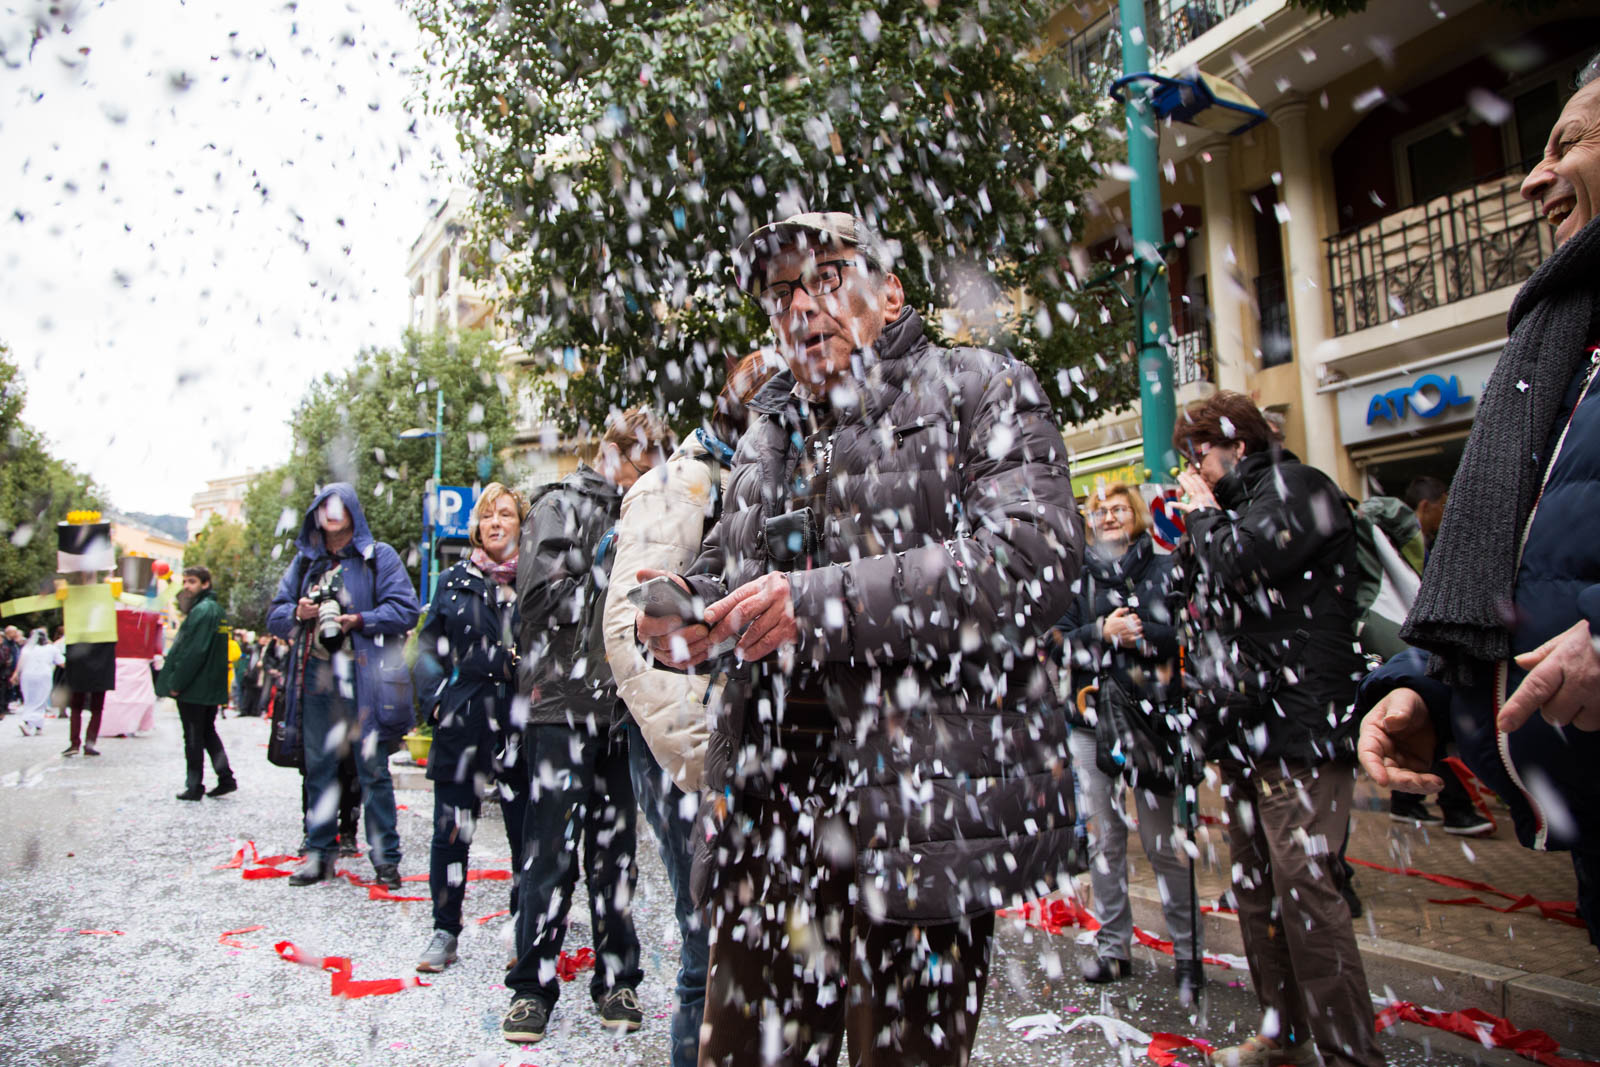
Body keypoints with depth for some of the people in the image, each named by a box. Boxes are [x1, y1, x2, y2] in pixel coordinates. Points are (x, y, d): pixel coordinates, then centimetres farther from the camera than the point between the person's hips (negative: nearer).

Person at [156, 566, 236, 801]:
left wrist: (176, 683, -16)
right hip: (213, 687, 9)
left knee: (193, 737, 1)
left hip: (194, 688, -9)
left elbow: (193, 652, -22)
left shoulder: (201, 610, -17)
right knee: (208, 732, 16)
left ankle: (194, 786, 8)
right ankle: (226, 777, 12)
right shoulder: (217, 609, 14)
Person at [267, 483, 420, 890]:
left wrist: (359, 621, -17)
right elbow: (275, 614, 17)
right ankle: (319, 853, 21)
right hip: (315, 677, 4)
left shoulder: (378, 556, 2)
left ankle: (385, 857, 7)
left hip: (364, 677, -4)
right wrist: (297, 613, -4)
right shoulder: (304, 560, 16)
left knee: (373, 768, -1)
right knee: (318, 767, 10)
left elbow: (405, 610, -6)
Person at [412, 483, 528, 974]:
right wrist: (437, 698, -1)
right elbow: (428, 646, 11)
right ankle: (445, 931, 21)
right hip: (461, 725, 1)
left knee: (526, 832, 4)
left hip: (520, 726, -1)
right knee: (451, 831, 5)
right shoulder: (455, 580, 11)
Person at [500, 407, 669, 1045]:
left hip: (619, 706, 6)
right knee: (552, 851, 2)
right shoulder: (560, 507, -1)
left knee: (615, 849, 11)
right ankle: (533, 986, 16)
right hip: (563, 702, -5)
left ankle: (615, 981, 22)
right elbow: (544, 598, -13)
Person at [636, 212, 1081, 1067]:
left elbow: (1033, 560, -13)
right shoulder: (771, 436, 20)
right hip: (768, 814, 5)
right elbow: (723, 571, 27)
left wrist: (821, 603, -21)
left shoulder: (981, 391, 3)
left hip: (921, 811, -5)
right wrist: (689, 615, 1)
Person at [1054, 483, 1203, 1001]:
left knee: (1165, 843, -1)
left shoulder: (1164, 570, 6)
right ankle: (1113, 947, 20)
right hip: (1090, 722, 3)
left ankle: (1188, 955, 12)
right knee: (1103, 839, 8)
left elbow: (1183, 636, -5)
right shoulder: (1074, 577, 12)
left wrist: (1123, 631, -14)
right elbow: (1058, 641, 2)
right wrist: (1102, 631, -13)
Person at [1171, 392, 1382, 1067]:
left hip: (1298, 725, -9)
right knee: (1254, 888, 12)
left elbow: (1240, 561, -20)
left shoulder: (1293, 485, -4)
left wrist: (1204, 512, -2)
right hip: (1246, 731, 10)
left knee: (1304, 887, -10)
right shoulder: (1238, 505, 23)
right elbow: (1203, 594, 24)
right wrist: (1197, 524, 11)